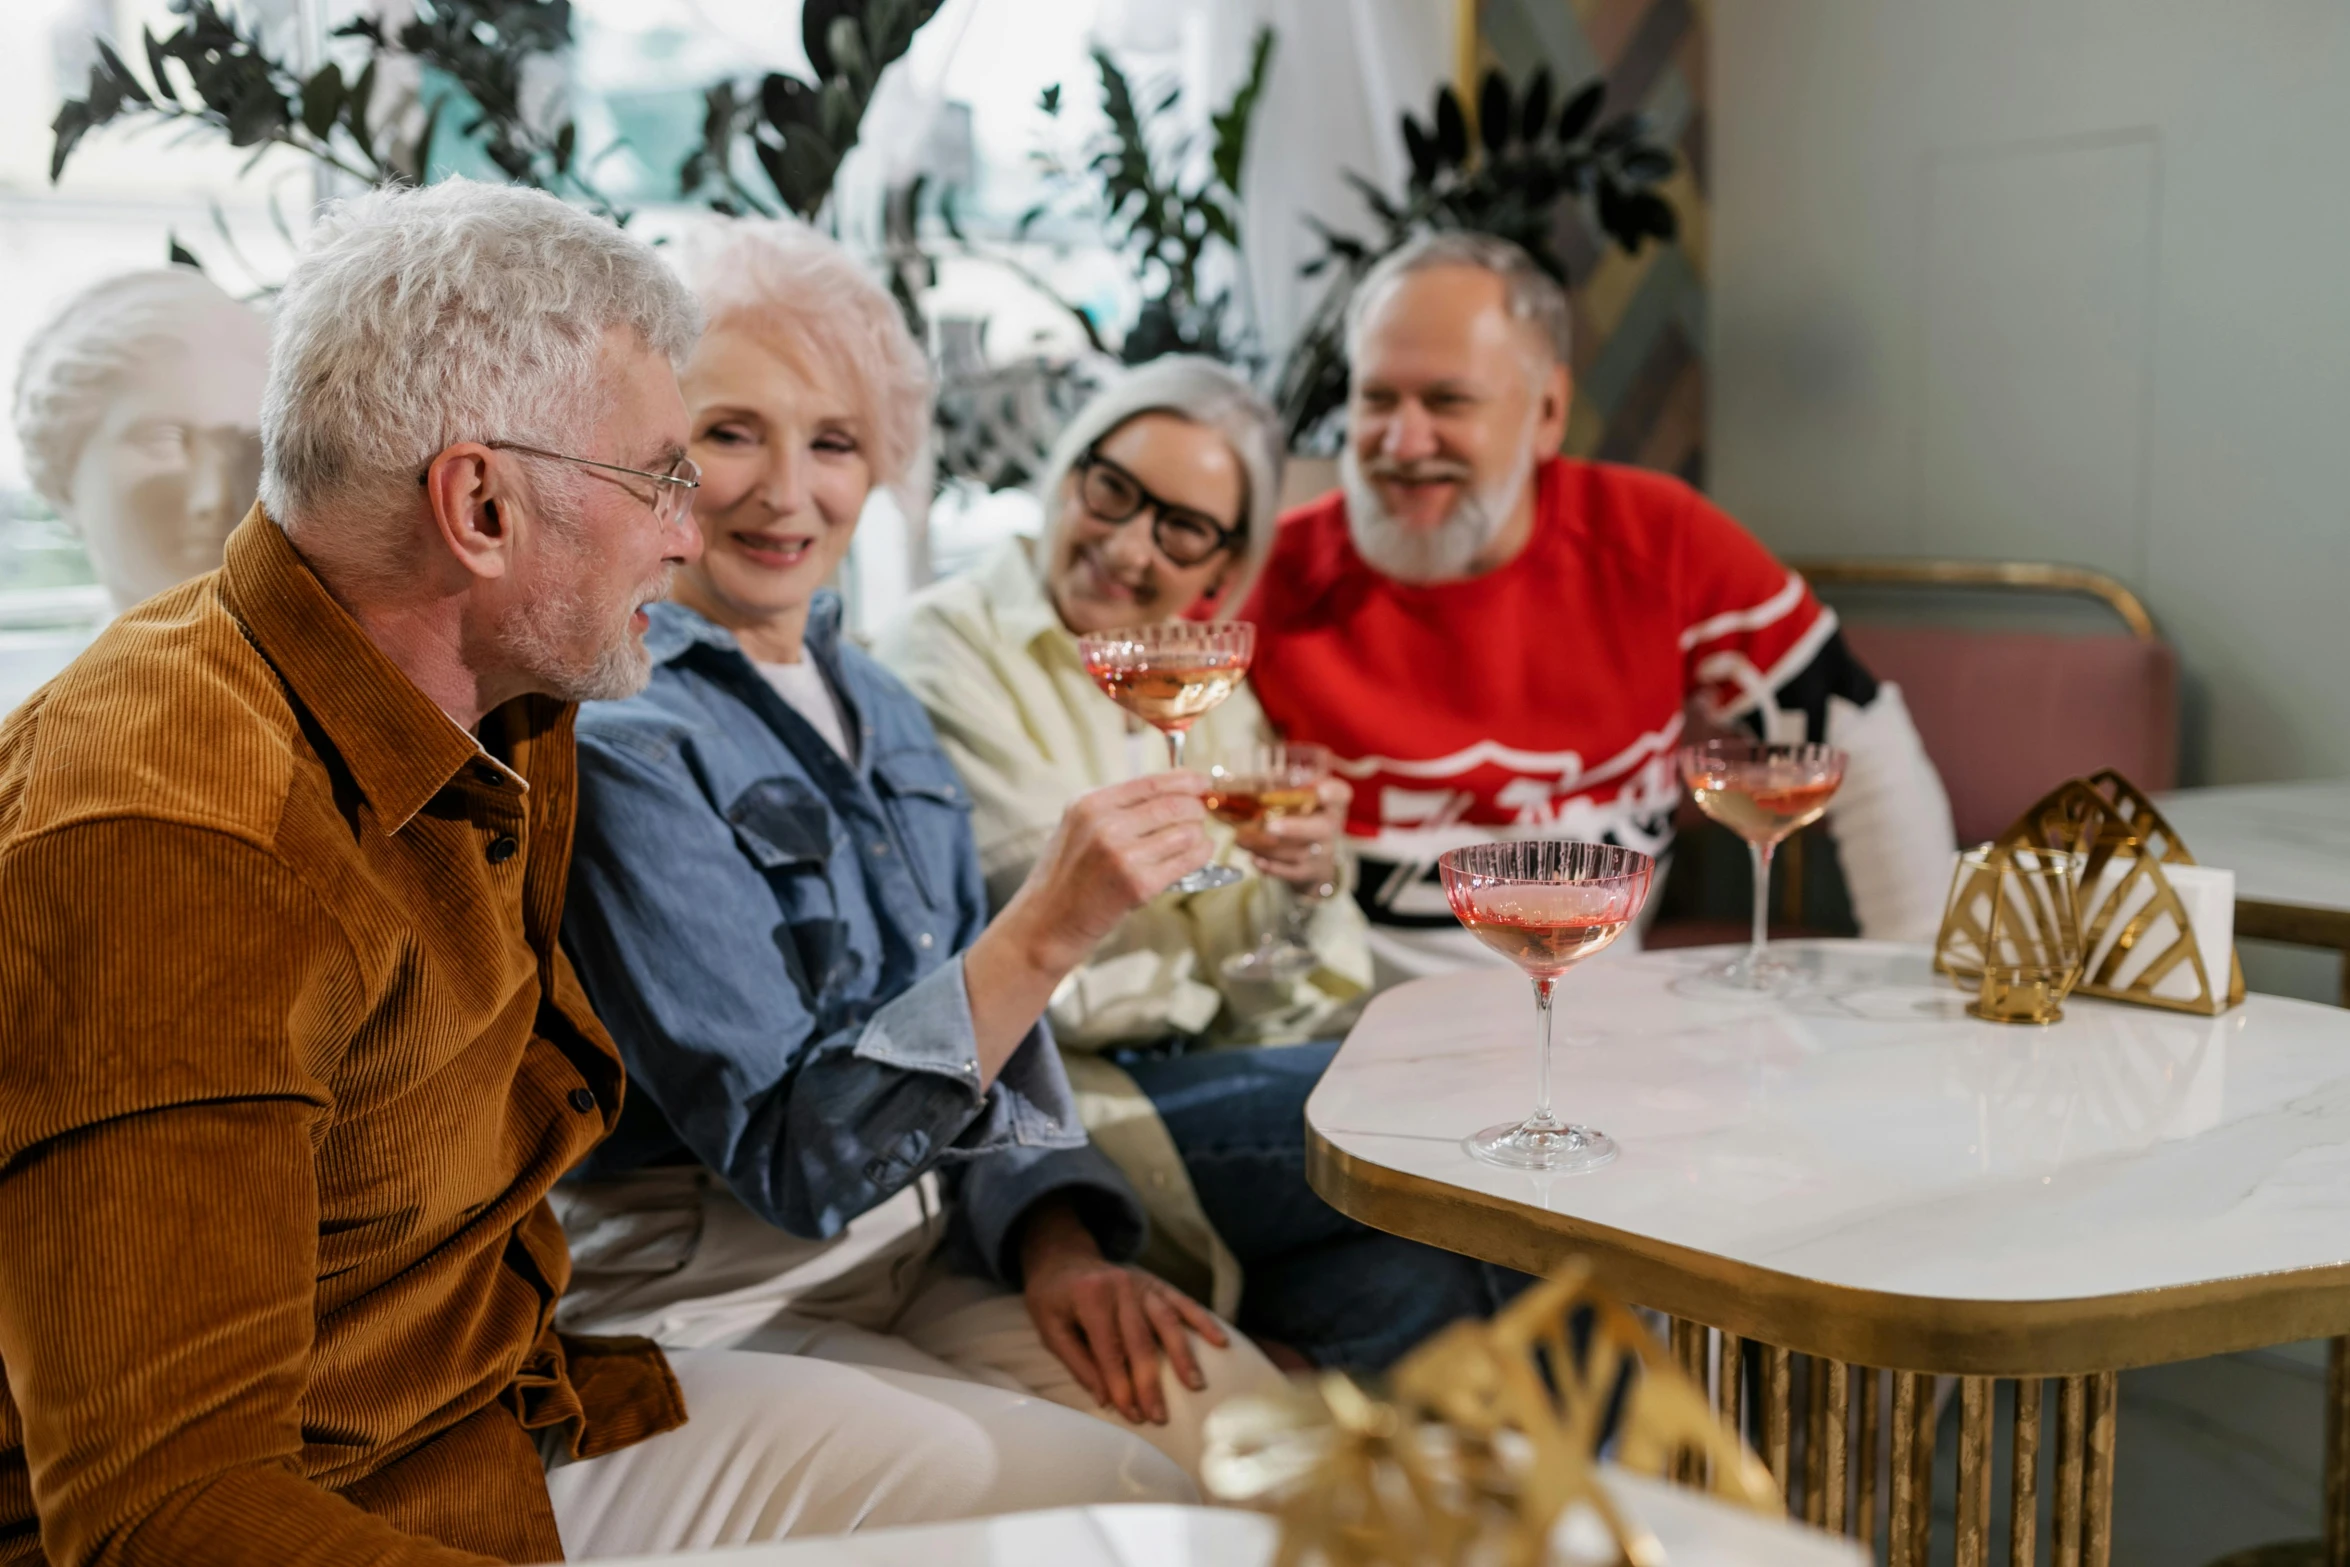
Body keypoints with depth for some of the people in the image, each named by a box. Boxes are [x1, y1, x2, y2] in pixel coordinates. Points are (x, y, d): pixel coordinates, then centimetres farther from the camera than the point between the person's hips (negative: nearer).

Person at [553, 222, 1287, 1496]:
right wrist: (1048, 928, -29)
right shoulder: (614, 736, -17)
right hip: (709, 1297, -7)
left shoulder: (875, 709, 9)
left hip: (933, 1249, 7)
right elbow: (793, 1159, -21)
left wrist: (1052, 1231, -3)